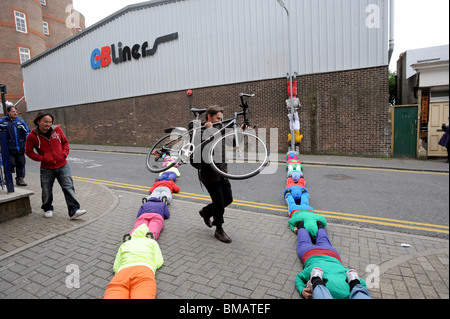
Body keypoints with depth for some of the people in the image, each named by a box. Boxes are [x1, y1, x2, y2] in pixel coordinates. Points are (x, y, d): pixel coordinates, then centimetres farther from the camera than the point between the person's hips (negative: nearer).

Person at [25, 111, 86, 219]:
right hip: (46, 169, -1)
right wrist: (42, 158, -11)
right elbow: (29, 151, 1)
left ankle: (74, 210, -5)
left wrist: (64, 153, -4)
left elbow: (65, 142, 11)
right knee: (46, 191, 12)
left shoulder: (57, 129, -3)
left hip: (62, 166, 1)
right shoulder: (32, 136, -8)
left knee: (69, 188, -6)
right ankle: (48, 209, 36)